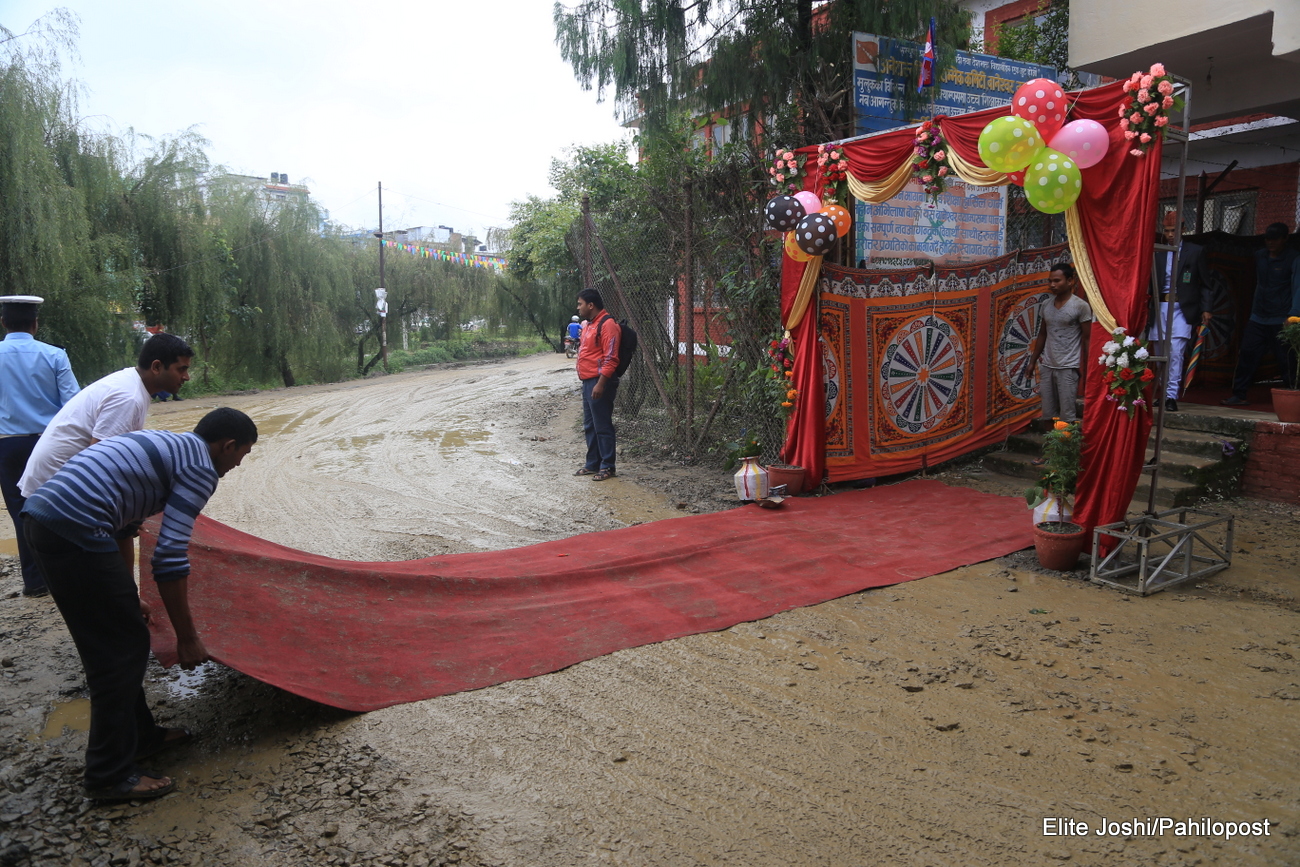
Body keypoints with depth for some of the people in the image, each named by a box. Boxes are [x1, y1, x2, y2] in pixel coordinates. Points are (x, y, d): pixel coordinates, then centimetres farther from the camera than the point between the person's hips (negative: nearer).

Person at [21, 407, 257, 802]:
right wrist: (187, 636, -2)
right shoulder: (200, 468, -4)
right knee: (122, 648, 1)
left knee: (115, 639, 20)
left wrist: (126, 597, 37)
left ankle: (139, 735, 33)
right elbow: (170, 557, -10)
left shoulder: (162, 444, 24)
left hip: (40, 514, 10)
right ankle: (110, 775, 11)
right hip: (74, 530, -10)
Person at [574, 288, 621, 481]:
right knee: (589, 426, 14)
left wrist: (600, 384, -23)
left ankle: (607, 467, 4)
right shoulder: (589, 324, 18)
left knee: (602, 426, -4)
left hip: (599, 382, -10)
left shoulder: (607, 324, -13)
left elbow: (610, 358, -19)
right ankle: (593, 464, 22)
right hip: (588, 381, 10)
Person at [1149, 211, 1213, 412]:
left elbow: (1205, 284, 8)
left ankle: (1172, 396, -17)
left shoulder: (1195, 251, 6)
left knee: (1175, 352, -15)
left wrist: (1206, 309, 0)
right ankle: (1164, 393, 19)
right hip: (1160, 307, 3)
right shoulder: (1157, 252, 10)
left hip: (1182, 308, -3)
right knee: (1161, 354, 8)